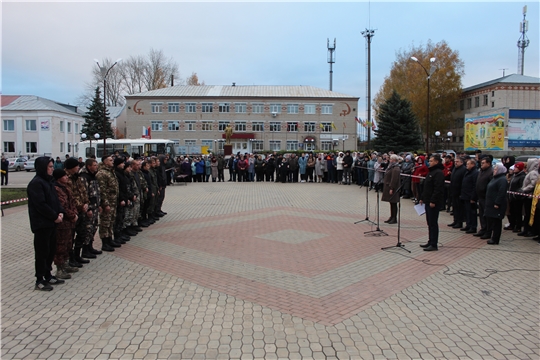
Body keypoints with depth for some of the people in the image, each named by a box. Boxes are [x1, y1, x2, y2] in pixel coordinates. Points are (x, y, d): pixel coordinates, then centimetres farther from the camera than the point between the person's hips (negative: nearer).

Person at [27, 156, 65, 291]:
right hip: (41, 223, -9)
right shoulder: (36, 183, -16)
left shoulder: (48, 181, 13)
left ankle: (48, 275, 26)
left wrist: (60, 212, -1)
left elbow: (55, 199, 15)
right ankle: (39, 281, 8)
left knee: (51, 250, 14)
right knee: (42, 252, -1)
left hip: (51, 222, 9)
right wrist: (55, 216, -16)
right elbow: (40, 204, -22)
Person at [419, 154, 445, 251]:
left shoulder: (438, 173, -15)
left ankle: (434, 244, -1)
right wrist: (422, 198, 20)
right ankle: (431, 242, 23)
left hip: (434, 203, -10)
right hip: (428, 202, 10)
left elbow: (438, 189, -23)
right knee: (430, 223, 15)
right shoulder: (431, 172, 18)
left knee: (433, 223, -6)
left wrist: (433, 201, -25)